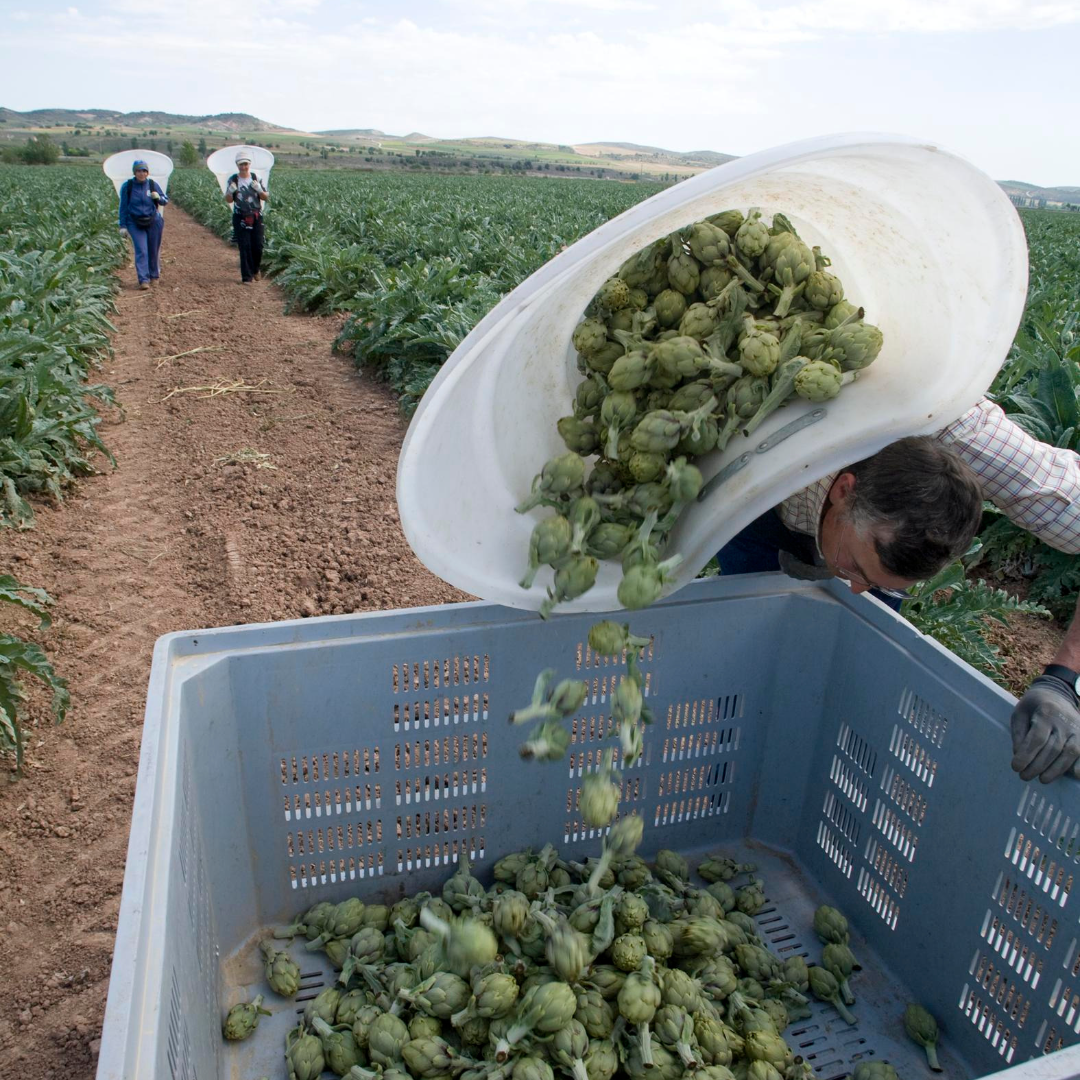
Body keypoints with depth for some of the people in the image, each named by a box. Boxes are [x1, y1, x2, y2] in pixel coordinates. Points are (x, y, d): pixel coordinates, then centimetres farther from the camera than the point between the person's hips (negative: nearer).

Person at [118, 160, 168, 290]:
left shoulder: (152, 184, -1)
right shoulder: (127, 186, -4)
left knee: (154, 250, 9)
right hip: (135, 224, -2)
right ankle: (143, 280, -14)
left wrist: (158, 198, -16)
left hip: (153, 222, 2)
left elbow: (165, 200, 8)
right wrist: (123, 225, -3)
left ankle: (154, 275, 29)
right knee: (141, 251, -11)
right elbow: (123, 207, 0)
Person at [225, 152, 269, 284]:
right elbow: (228, 200, 0)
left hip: (256, 217, 1)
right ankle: (246, 276, 1)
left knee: (258, 246, 2)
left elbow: (266, 198, 2)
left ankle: (255, 269, 28)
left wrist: (259, 190, -18)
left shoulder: (256, 178, 2)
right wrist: (230, 191, -21)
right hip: (240, 218, -1)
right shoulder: (233, 180, 0)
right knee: (244, 247, -4)